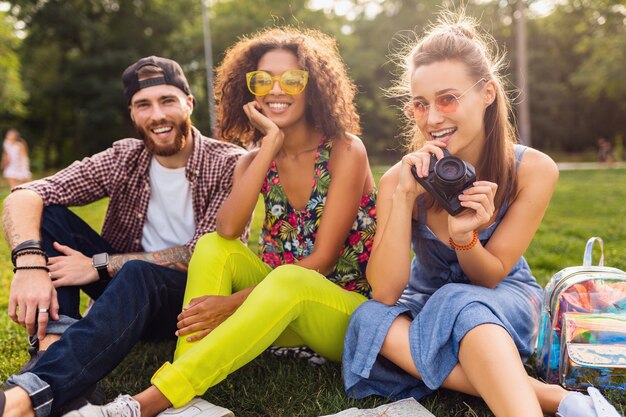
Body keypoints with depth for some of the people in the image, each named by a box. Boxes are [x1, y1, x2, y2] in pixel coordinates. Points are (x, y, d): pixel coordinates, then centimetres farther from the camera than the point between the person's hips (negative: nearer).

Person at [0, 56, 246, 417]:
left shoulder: (229, 164, -13)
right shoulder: (124, 159, -2)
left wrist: (99, 264, -23)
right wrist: (30, 263, -32)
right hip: (126, 291, 5)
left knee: (139, 275, -37)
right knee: (46, 214, -12)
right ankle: (56, 343, -29)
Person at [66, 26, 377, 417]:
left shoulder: (345, 150, -10)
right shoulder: (255, 161, 4)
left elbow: (322, 259, -16)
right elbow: (228, 230, -17)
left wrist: (233, 302, -22)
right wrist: (270, 146, -20)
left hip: (352, 313, -4)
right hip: (283, 307, 5)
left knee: (287, 281, -36)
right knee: (212, 246, -18)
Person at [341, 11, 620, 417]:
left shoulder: (534, 170, -19)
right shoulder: (400, 178, -18)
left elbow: (491, 278, -13)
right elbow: (385, 294, -25)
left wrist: (464, 237, -36)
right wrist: (404, 197, -35)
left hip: (505, 301, -2)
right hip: (428, 303, 3)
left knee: (464, 310, -38)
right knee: (372, 320, -33)